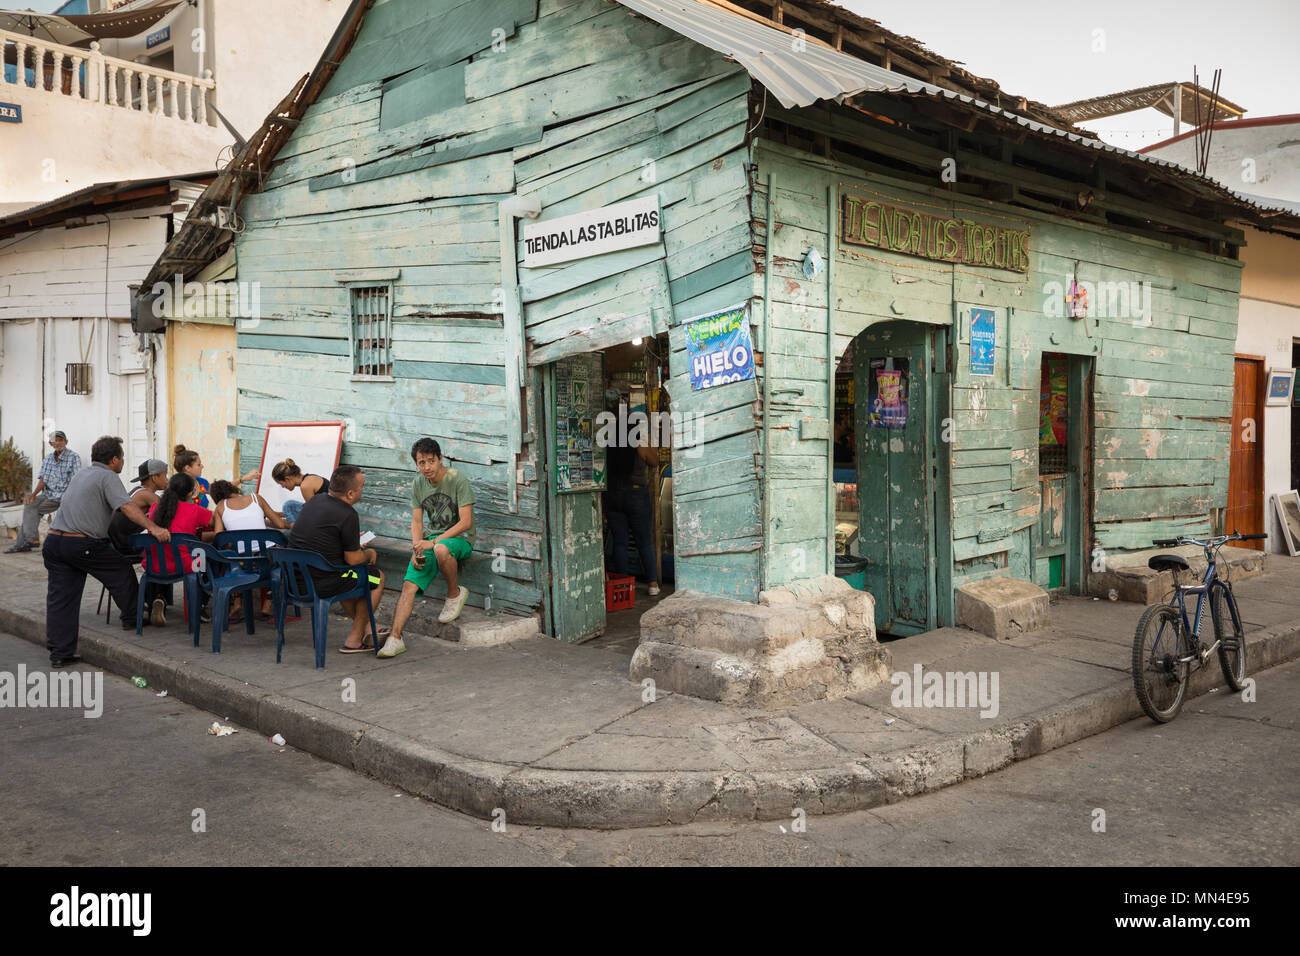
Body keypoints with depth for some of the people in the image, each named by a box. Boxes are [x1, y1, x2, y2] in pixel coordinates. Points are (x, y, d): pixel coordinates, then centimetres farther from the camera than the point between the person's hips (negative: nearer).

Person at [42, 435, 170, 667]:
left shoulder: (80, 475, 22)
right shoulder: (108, 477, -5)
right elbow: (127, 506, -20)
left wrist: (140, 518, 42)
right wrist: (152, 527, -28)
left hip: (54, 541, 8)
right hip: (83, 545, -8)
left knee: (60, 599, 5)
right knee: (121, 571, 16)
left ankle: (59, 653, 7)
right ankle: (131, 618, 30)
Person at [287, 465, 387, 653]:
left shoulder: (315, 500, 6)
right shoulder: (348, 515, -18)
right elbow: (353, 559, -12)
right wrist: (369, 554, 10)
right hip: (321, 584, -8)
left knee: (346, 574, 35)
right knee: (377, 577, 12)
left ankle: (367, 627, 43)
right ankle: (354, 639, 15)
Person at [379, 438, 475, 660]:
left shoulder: (458, 480, -12)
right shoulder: (418, 484, 6)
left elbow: (466, 522, -16)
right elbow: (416, 522, 9)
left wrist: (433, 542, -21)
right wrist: (416, 549, -9)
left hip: (459, 538, -5)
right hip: (432, 539, 5)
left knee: (441, 549, -40)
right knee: (409, 585, -16)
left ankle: (455, 593, -14)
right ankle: (395, 637, -16)